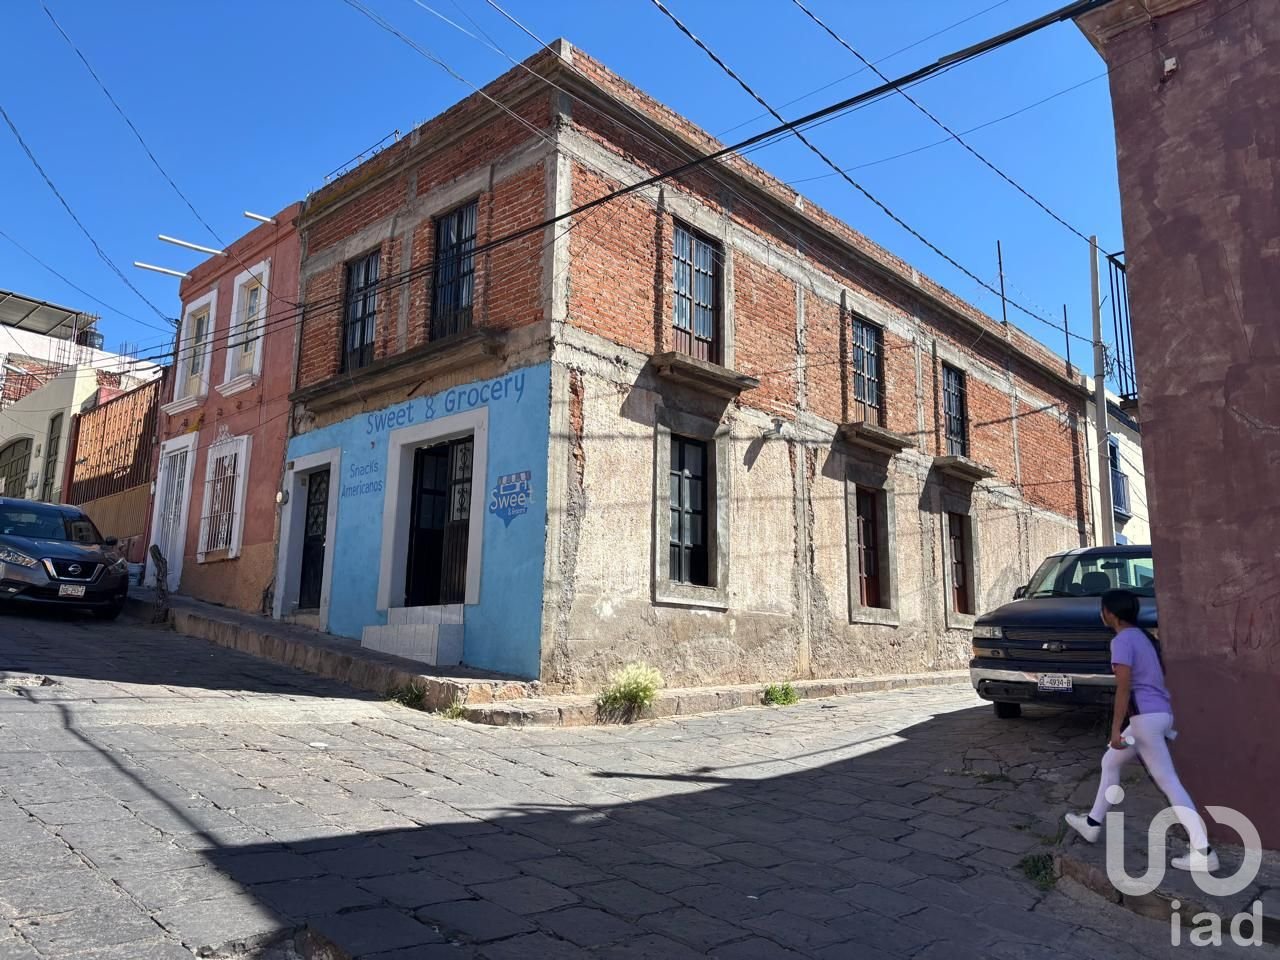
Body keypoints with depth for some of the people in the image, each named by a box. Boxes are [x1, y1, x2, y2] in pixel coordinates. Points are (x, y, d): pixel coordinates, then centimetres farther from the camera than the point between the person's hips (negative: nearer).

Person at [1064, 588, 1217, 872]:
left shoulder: (1122, 641, -12)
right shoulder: (1144, 636, 15)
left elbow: (1124, 689, -18)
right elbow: (1162, 676, 19)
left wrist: (1115, 729, -17)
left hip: (1146, 716, -10)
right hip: (1161, 713, 10)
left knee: (1168, 782, -3)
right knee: (1110, 762, 15)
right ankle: (1093, 823, 22)